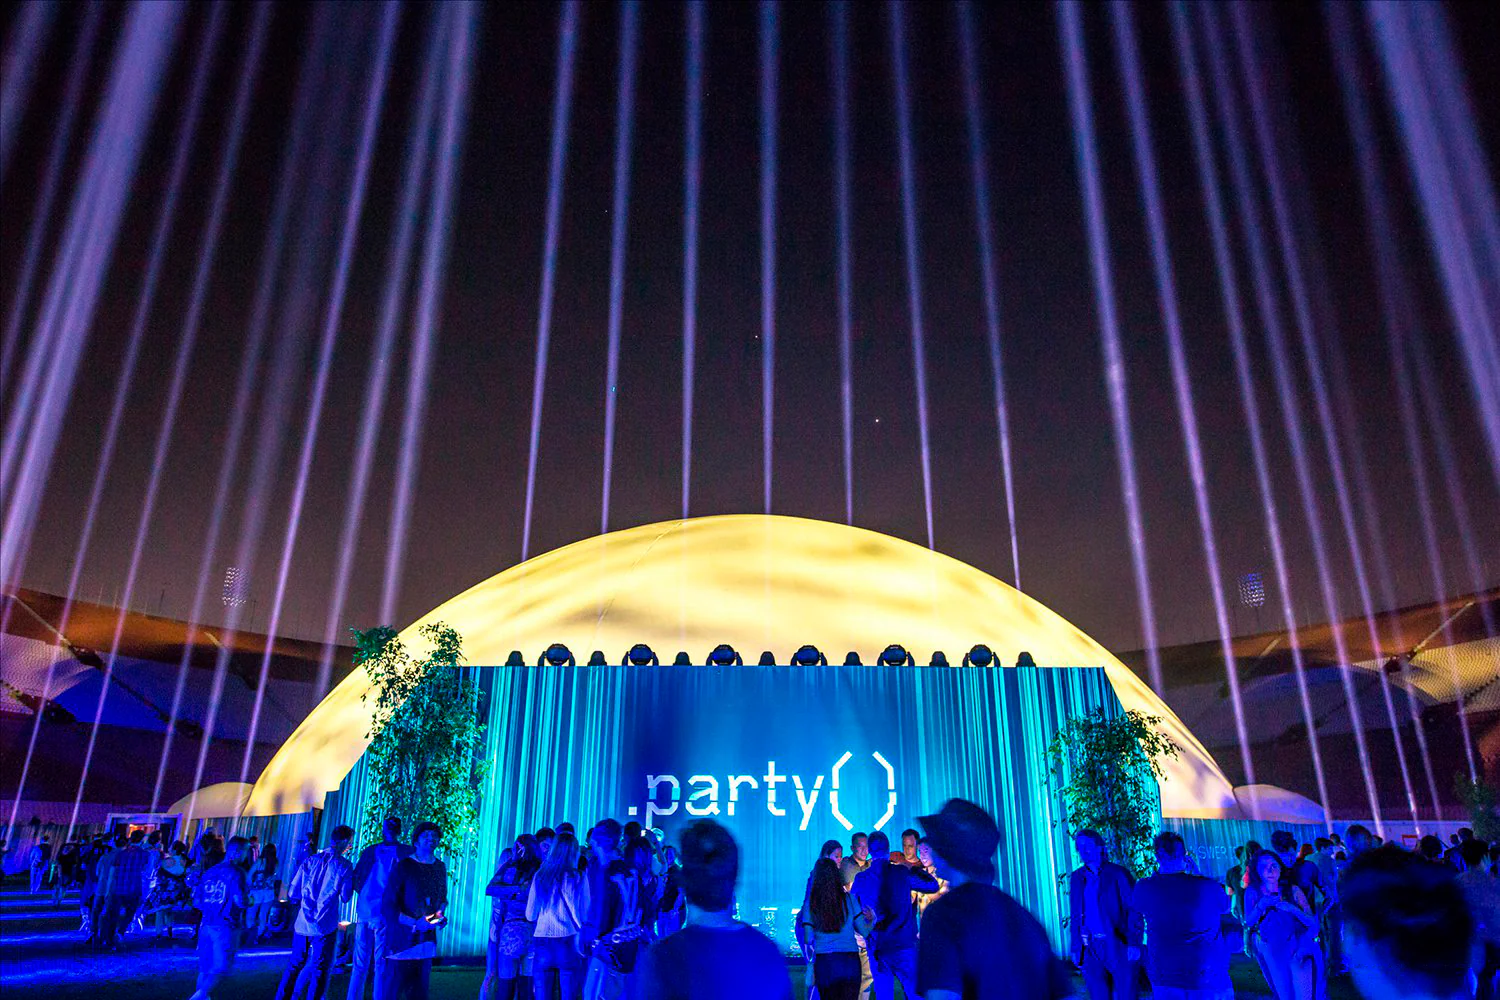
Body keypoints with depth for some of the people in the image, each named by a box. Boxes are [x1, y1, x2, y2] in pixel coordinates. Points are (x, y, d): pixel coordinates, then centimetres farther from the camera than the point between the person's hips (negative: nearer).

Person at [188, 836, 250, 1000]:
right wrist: (249, 899, 2)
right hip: (226, 928, -7)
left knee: (204, 968, 17)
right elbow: (240, 901, -19)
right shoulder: (236, 872, -12)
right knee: (220, 969, 1)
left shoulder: (210, 871, 9)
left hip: (206, 925, 7)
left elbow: (197, 902, 13)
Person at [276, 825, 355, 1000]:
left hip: (302, 924, 4)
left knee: (294, 966, 20)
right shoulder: (344, 865, -8)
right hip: (325, 926, -4)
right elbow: (345, 897, -6)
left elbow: (292, 893, 5)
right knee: (319, 971, 7)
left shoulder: (309, 861, 4)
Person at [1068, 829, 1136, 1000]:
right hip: (1089, 949, 4)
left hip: (1118, 947, -4)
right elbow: (1075, 915, 12)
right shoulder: (1076, 877, 9)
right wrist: (1075, 948, 8)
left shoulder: (1118, 874, -4)